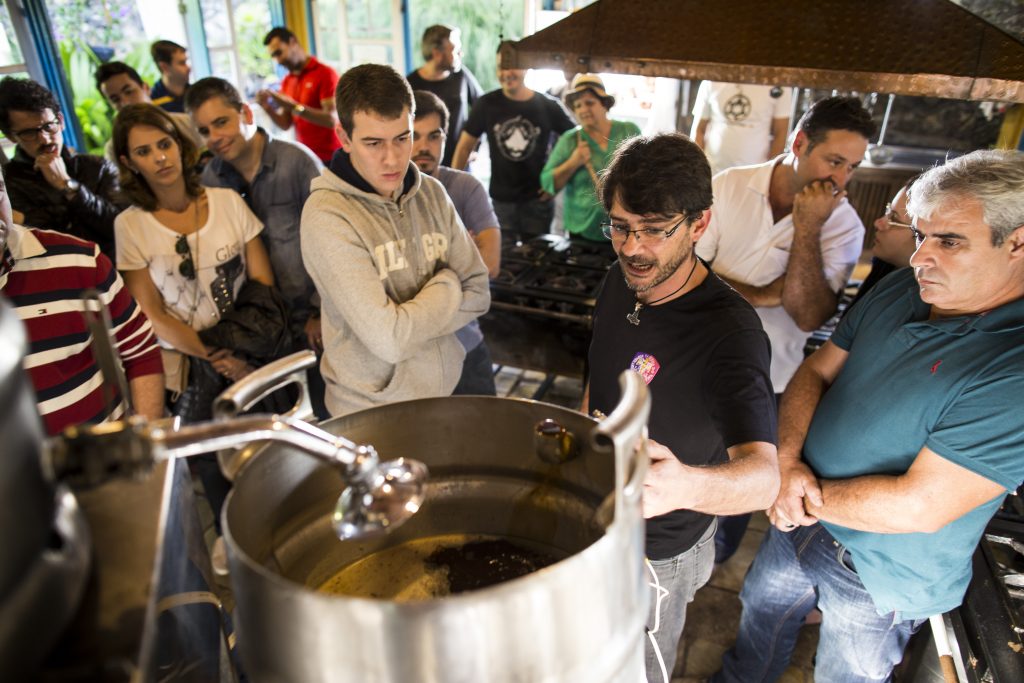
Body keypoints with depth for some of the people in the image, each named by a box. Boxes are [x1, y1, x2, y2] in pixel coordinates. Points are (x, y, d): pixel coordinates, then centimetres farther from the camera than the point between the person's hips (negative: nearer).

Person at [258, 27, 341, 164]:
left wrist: (293, 106, -22)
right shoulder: (286, 82, 10)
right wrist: (267, 107, -6)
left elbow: (332, 119, -18)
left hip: (330, 158, -5)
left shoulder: (325, 73, -8)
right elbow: (285, 124, 12)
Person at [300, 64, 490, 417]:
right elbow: (390, 340, -25)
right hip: (372, 416, -5)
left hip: (447, 393, 6)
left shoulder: (431, 192, -2)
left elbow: (478, 294, -2)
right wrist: (446, 286, -10)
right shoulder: (327, 216, -21)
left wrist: (413, 319, -17)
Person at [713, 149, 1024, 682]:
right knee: (760, 619, 29)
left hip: (882, 579, -6)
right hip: (801, 524, 6)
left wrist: (807, 497, -19)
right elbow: (814, 372, -2)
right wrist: (789, 462, -17)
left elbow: (920, 505, -31)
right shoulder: (901, 289, -7)